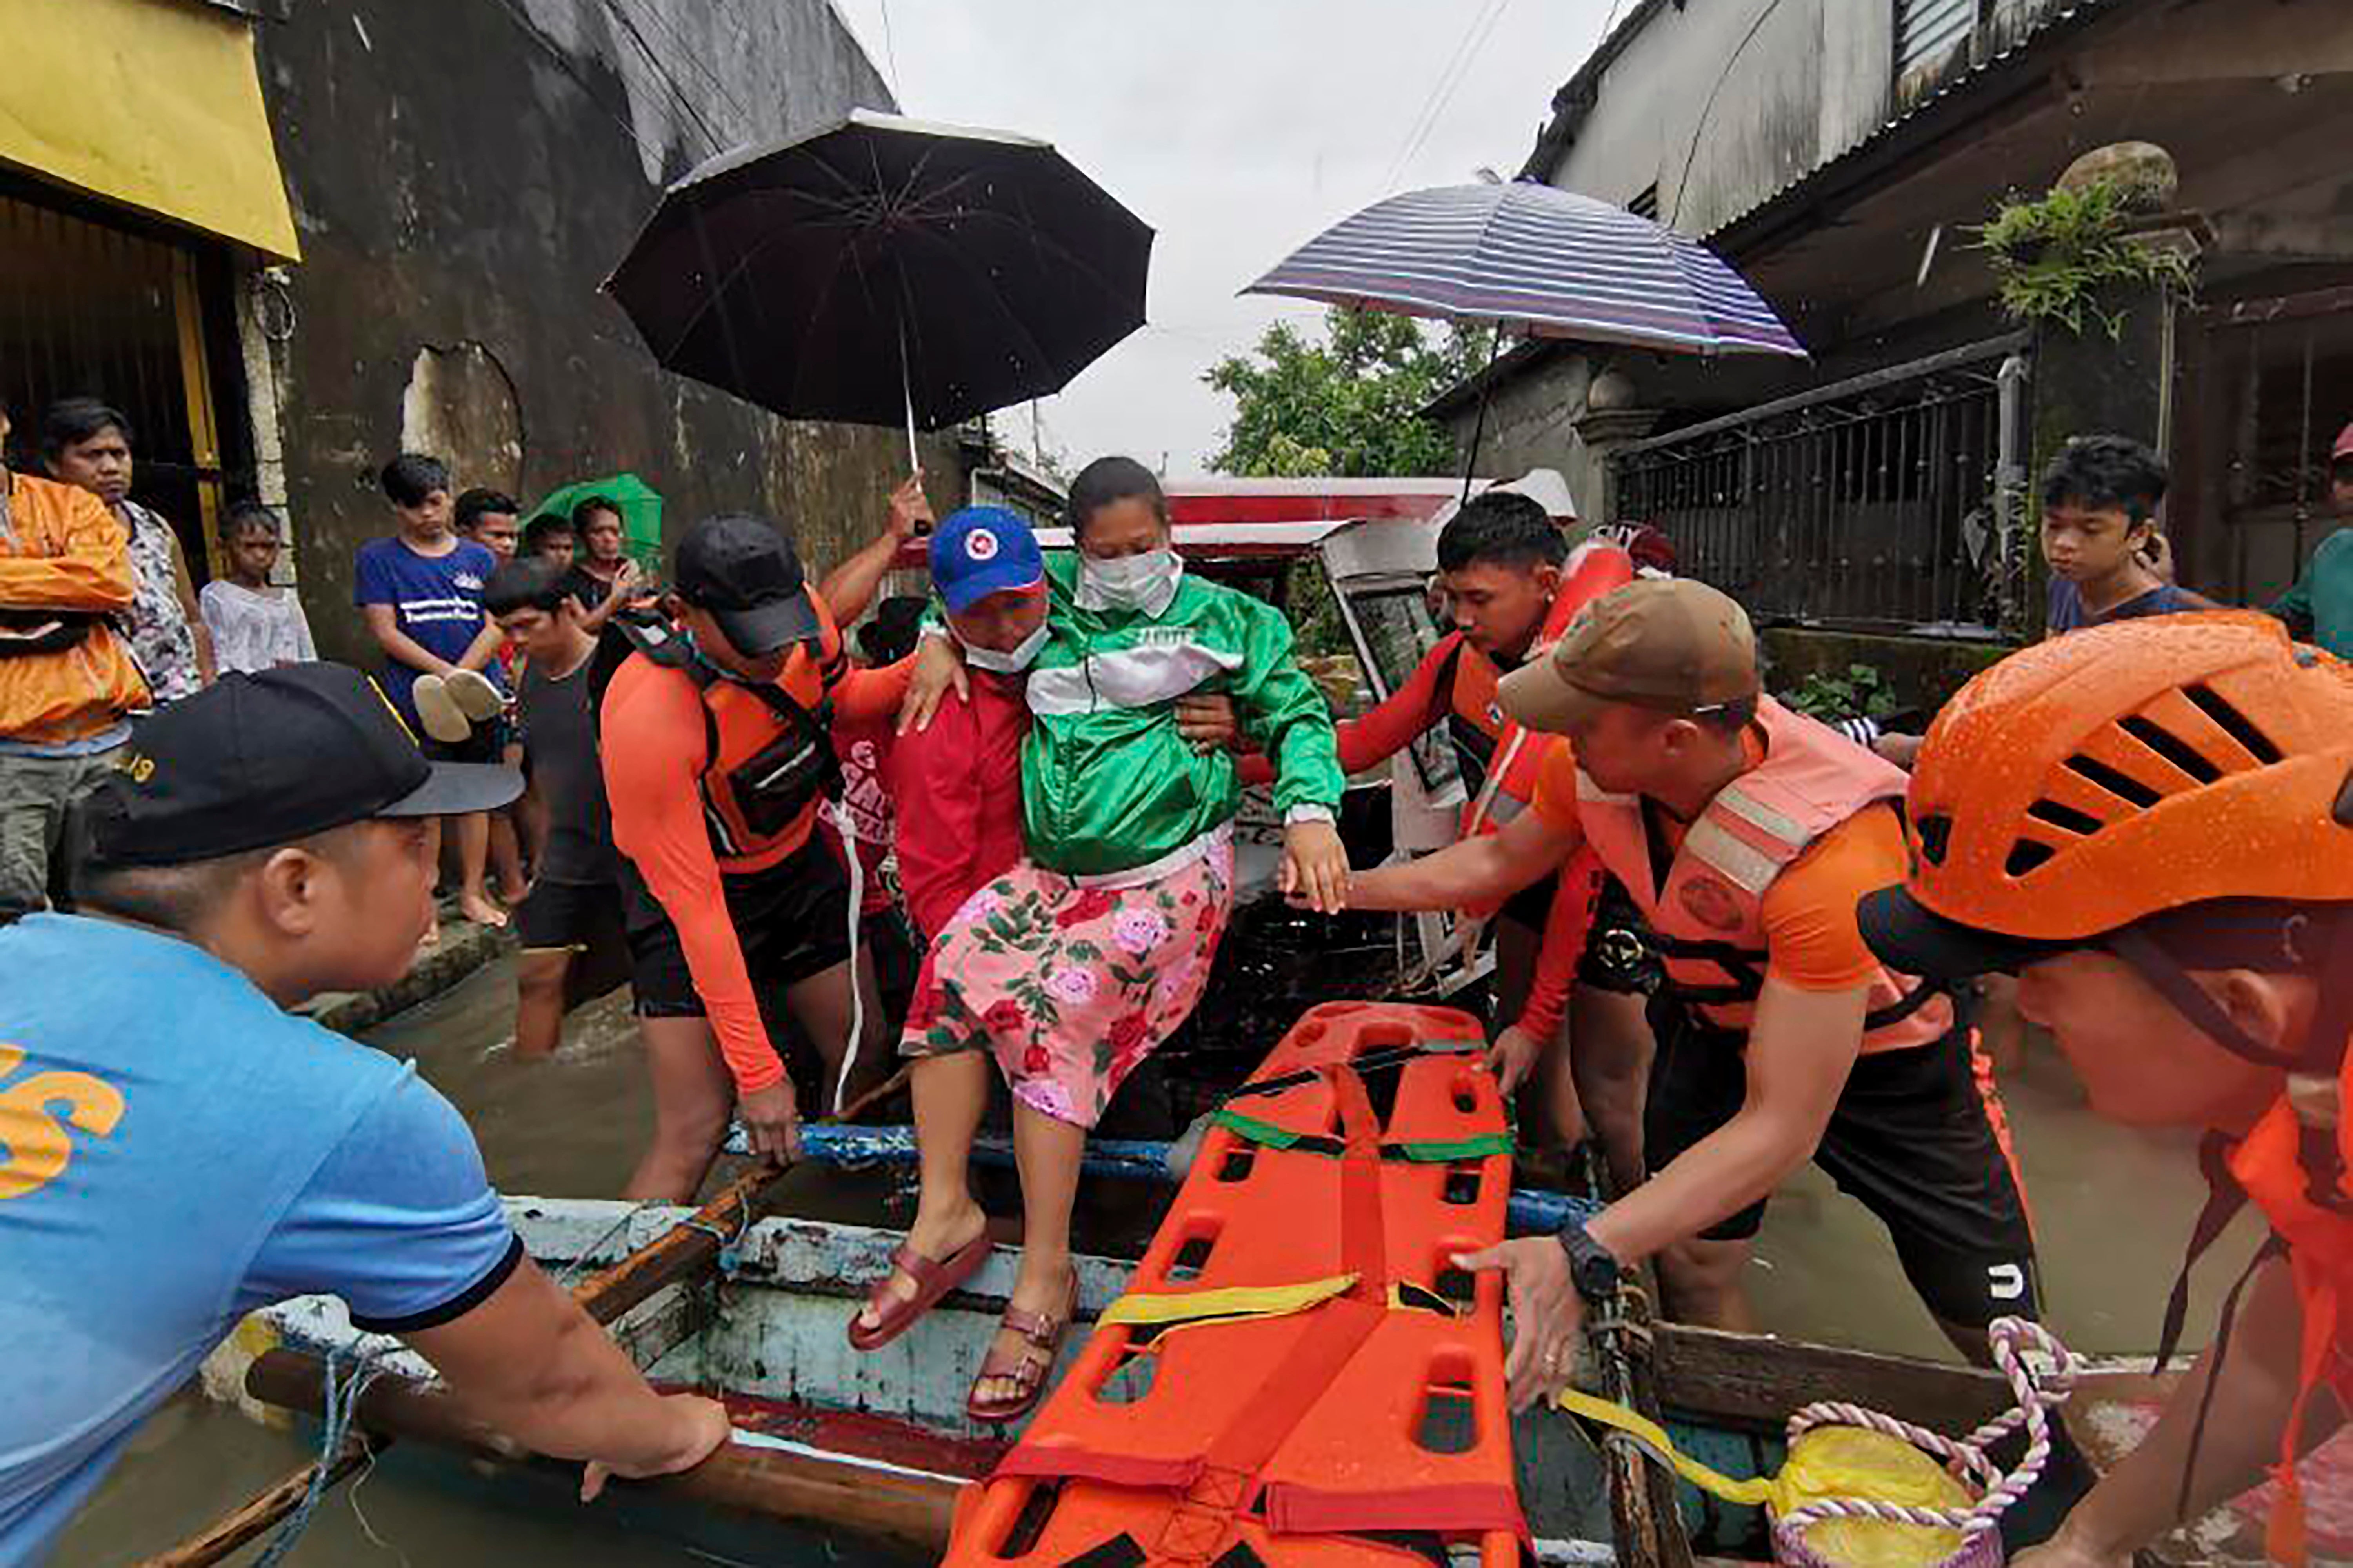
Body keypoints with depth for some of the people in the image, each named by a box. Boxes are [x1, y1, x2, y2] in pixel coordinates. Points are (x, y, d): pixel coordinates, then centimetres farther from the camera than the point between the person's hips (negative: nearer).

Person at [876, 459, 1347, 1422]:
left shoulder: (1224, 618, 7)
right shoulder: (1054, 601, 16)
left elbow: (1296, 713, 4)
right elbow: (970, 583, 33)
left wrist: (1309, 813, -14)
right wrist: (939, 642, 11)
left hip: (1169, 873, -5)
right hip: (1053, 871, 5)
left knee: (1056, 1006, -25)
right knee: (954, 963, -19)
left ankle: (1045, 1271, -19)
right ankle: (945, 1214, -11)